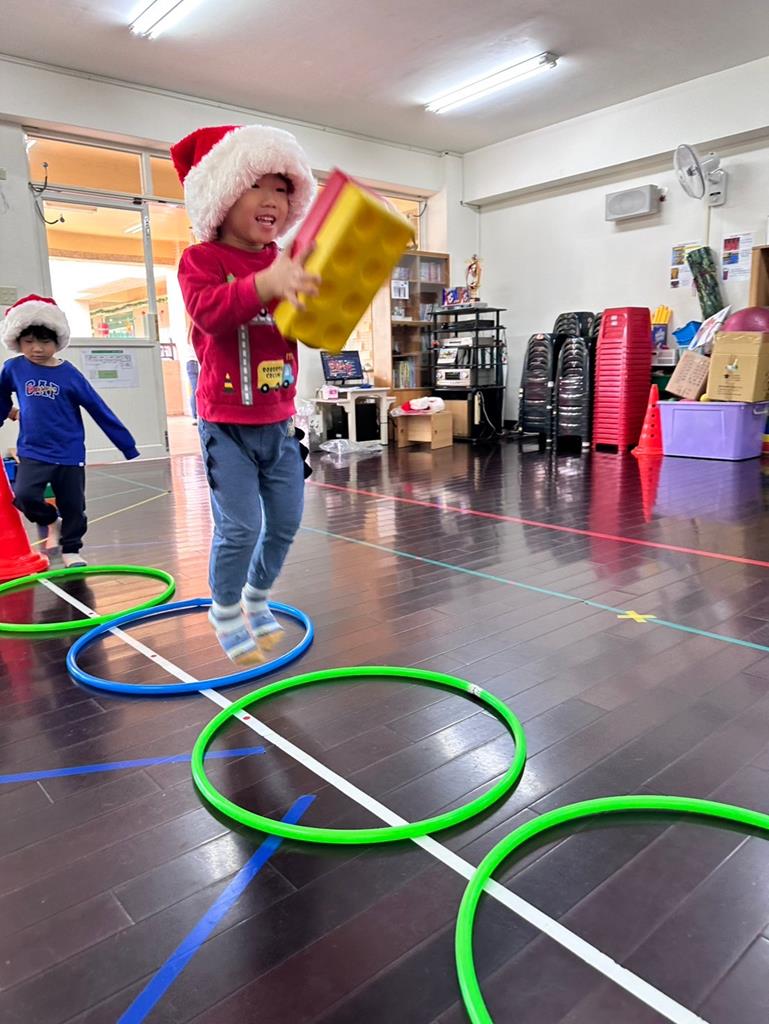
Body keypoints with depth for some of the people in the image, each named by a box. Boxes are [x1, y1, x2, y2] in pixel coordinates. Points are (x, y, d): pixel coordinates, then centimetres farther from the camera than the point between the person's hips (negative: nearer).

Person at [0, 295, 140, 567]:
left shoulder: (69, 374, -8)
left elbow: (100, 411, -5)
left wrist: (130, 449, -3)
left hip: (70, 455, -1)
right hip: (33, 453, 1)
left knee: (73, 508, 7)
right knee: (23, 496, -19)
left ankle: (71, 550, 31)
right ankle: (48, 521, 13)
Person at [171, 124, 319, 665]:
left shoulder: (287, 264, 10)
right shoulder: (202, 258, -6)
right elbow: (208, 310, -27)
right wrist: (265, 284, -44)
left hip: (279, 420, 6)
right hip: (227, 422, -6)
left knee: (287, 523, 10)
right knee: (241, 527, -8)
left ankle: (258, 600, 35)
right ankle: (225, 611, 18)